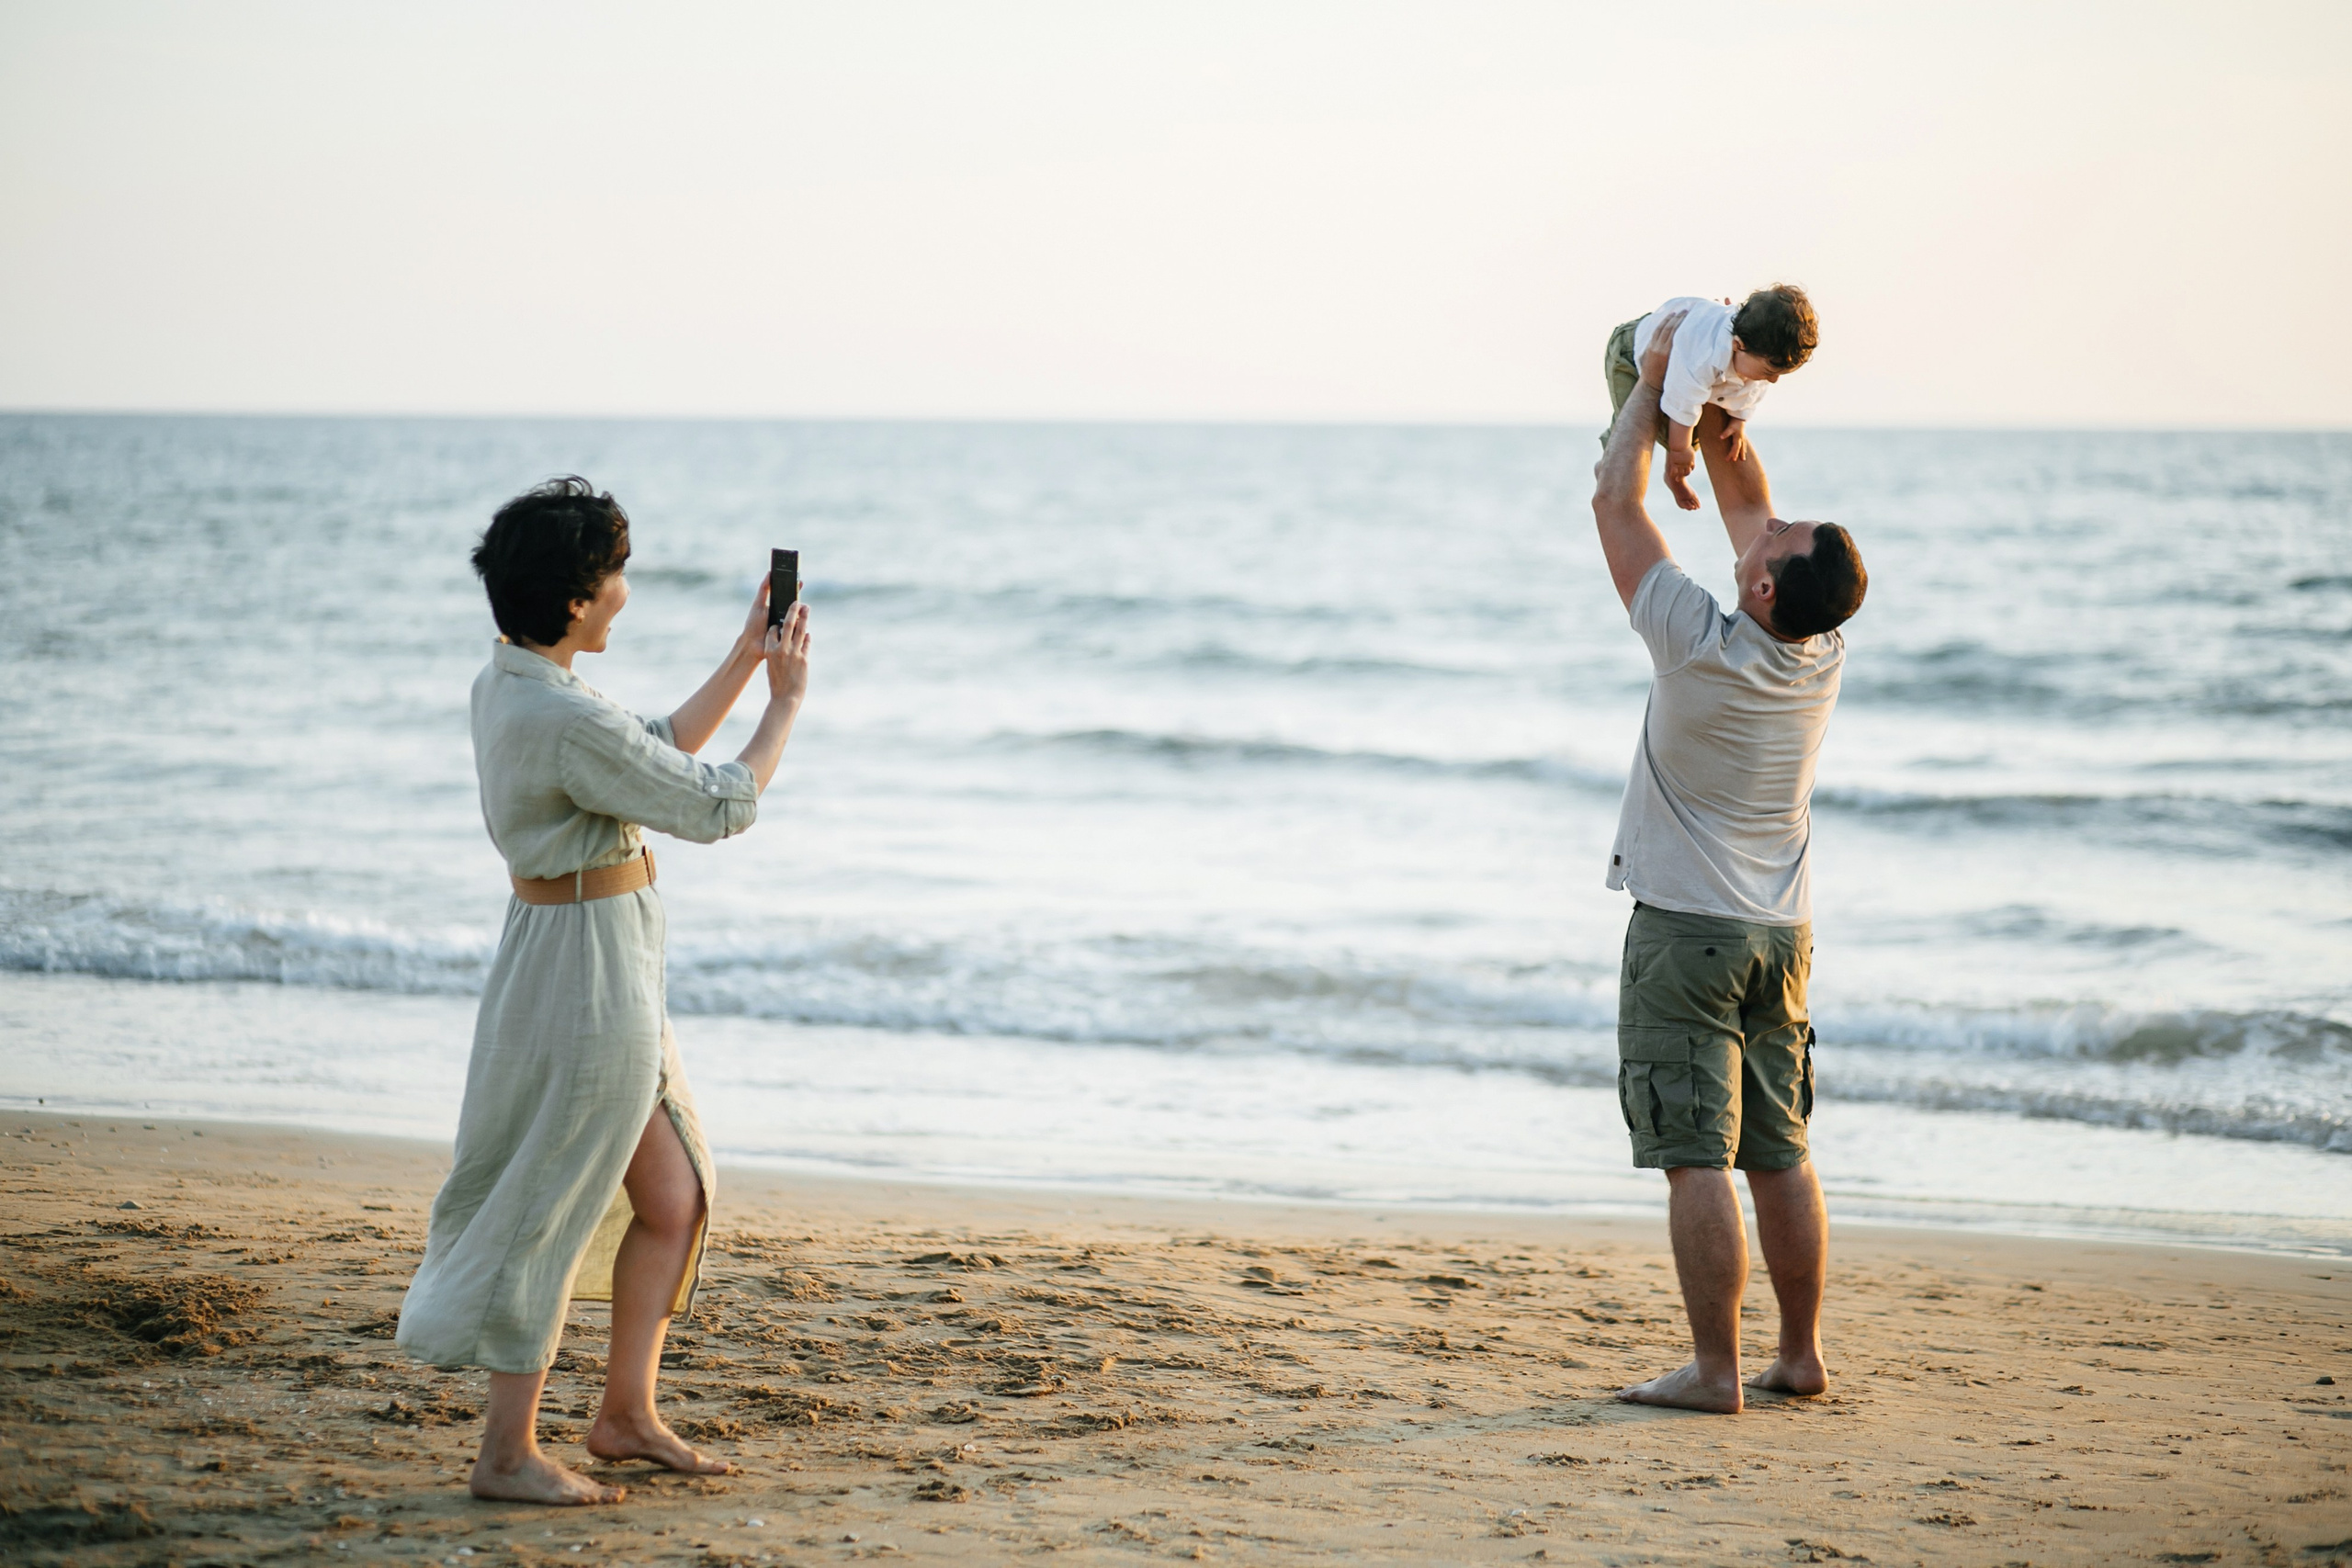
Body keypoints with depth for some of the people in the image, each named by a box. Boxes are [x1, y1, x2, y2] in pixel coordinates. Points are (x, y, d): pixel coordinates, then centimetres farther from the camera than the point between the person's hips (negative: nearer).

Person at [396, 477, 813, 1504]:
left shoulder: (506, 685, 7)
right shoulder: (567, 719, -24)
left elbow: (663, 752, 19)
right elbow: (716, 809, -15)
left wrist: (748, 656, 16)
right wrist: (786, 703, -1)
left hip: (603, 974, 10)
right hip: (587, 970, -10)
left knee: (673, 1202, 17)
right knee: (551, 1212, 1)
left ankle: (626, 1415, 27)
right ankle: (508, 1454, 12)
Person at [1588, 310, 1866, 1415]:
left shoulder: (1702, 649, -19)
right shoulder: (1822, 652, -3)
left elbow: (1616, 502, -9)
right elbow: (1748, 513, 13)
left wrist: (1655, 380, -1)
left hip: (1686, 931, -6)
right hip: (1781, 933, 7)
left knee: (1697, 1159, -5)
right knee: (1781, 1155, 12)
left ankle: (1714, 1369, -5)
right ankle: (1801, 1355, 17)